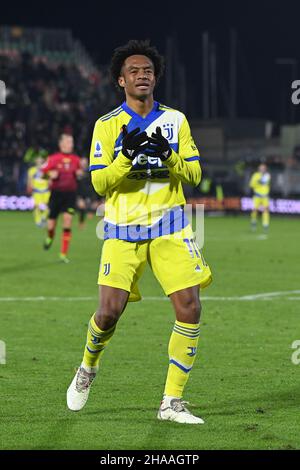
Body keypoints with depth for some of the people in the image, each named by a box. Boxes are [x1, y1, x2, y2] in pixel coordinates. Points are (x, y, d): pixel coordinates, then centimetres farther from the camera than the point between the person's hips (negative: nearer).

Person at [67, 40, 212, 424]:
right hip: (123, 230, -2)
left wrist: (168, 157, -14)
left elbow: (195, 174, 5)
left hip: (168, 226, 2)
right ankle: (88, 368, 25)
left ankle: (171, 402, -3)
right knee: (109, 311, -10)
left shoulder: (176, 120, 8)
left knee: (189, 307, -12)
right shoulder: (107, 125, 2)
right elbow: (99, 182, -4)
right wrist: (127, 157, -20)